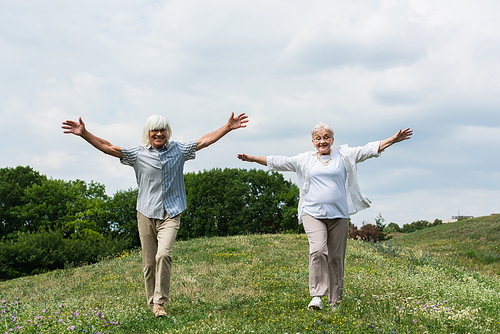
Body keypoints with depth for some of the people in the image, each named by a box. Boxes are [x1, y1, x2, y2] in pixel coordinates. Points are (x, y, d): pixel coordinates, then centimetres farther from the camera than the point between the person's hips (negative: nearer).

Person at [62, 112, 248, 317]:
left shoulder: (178, 150, 7)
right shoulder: (138, 154, 4)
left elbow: (204, 141, 9)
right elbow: (108, 148, 1)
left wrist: (228, 127, 5)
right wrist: (84, 134, -8)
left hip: (170, 214, -1)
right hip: (146, 213, 1)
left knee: (164, 254, -21)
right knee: (149, 263, 4)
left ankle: (160, 301, -13)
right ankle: (152, 302, 20)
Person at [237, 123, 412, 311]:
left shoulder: (344, 156, 11)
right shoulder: (305, 160, 13)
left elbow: (370, 149, 7)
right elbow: (279, 162, 15)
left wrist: (394, 139, -1)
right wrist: (253, 159, 12)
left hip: (338, 215, 1)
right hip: (313, 214, -1)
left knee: (336, 257, 2)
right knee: (317, 250, -21)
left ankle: (335, 300, 14)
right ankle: (317, 295, -18)